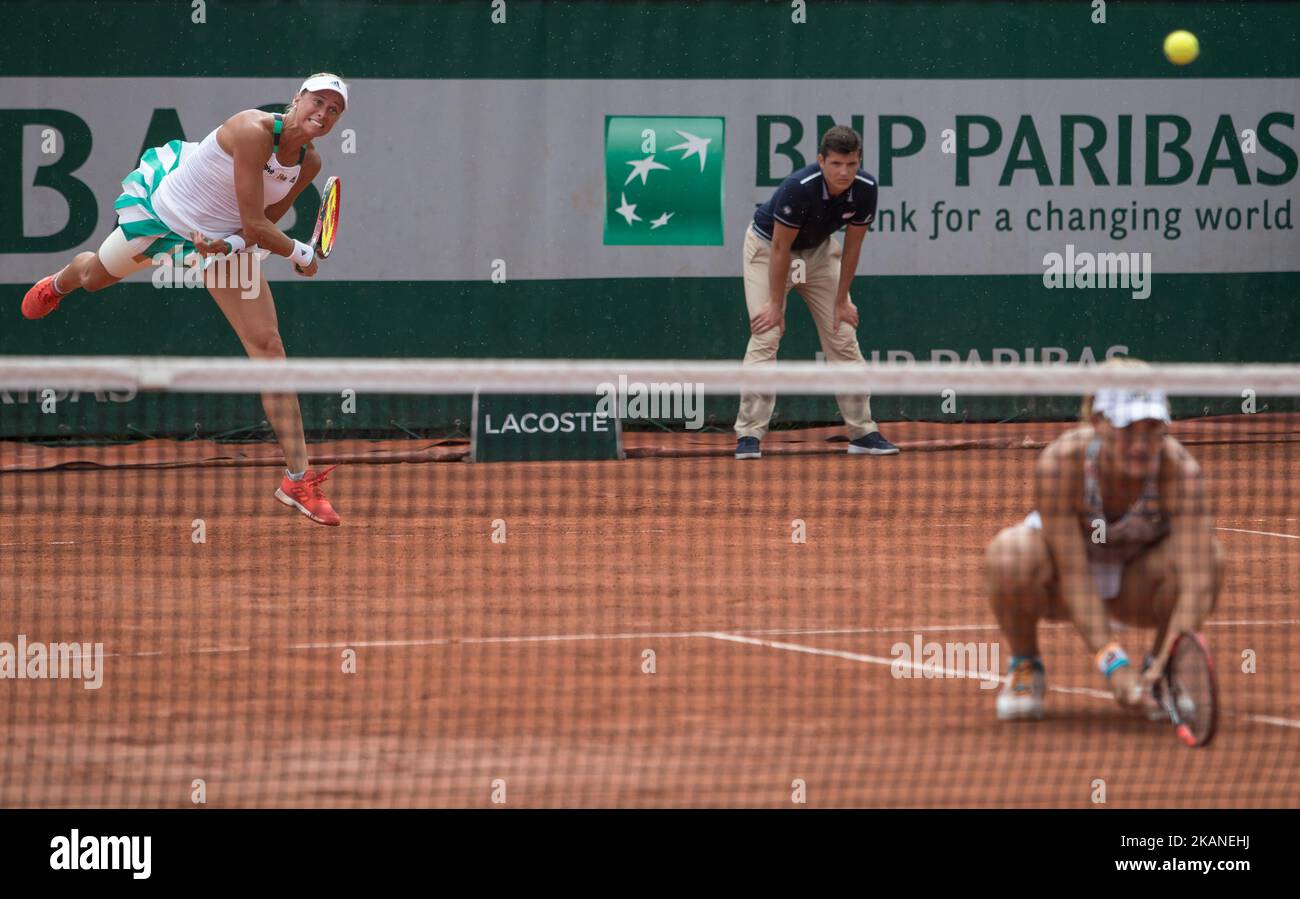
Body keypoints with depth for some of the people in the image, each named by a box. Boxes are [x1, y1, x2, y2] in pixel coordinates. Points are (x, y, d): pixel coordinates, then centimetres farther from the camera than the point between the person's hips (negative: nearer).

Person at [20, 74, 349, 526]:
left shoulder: (309, 163, -11)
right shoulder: (254, 131, -33)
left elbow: (262, 224, -2)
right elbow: (255, 222, -30)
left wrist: (232, 243, -21)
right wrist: (301, 255, -17)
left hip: (227, 239, 4)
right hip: (165, 211, -4)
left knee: (268, 345, -10)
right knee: (94, 278, 23)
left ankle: (298, 480, -9)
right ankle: (60, 282, 67)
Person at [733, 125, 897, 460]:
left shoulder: (865, 190, -22)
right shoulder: (798, 189, -36)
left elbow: (852, 244, -9)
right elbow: (781, 248, -26)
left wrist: (842, 300, -4)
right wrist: (776, 304, -20)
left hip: (819, 250, 5)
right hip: (767, 246, -5)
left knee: (843, 338, 1)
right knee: (766, 337, -16)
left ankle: (863, 432, 8)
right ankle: (748, 436, -16)